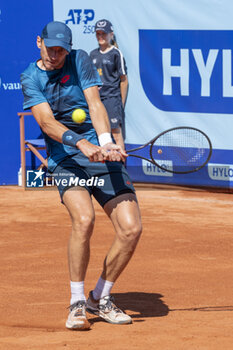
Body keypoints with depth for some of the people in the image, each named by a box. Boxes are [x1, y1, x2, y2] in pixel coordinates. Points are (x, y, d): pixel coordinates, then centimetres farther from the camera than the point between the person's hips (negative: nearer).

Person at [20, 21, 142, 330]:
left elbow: (95, 104, -5)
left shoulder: (80, 61, 6)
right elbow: (47, 122, -13)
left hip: (103, 155, 3)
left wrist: (106, 141, -23)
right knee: (84, 218, -29)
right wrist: (81, 144, -29)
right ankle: (77, 303, -13)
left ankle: (100, 298, 11)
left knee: (131, 228, -10)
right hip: (65, 158, -3)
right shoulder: (31, 78, 1)